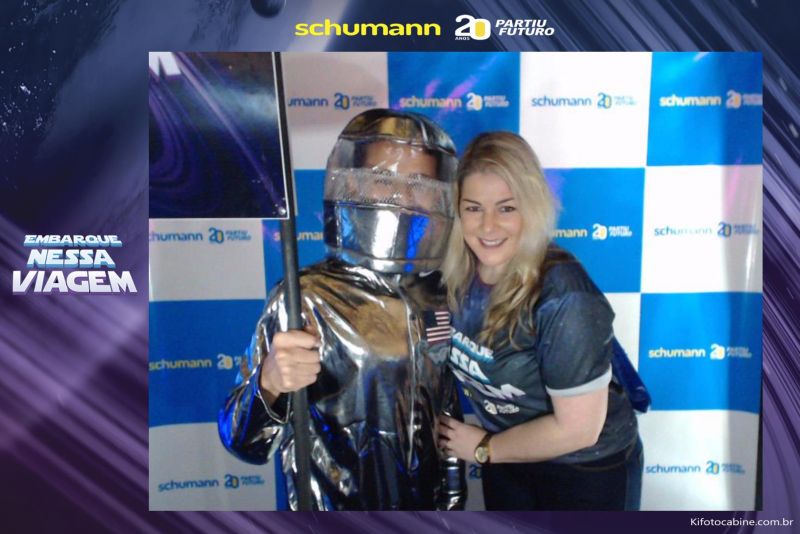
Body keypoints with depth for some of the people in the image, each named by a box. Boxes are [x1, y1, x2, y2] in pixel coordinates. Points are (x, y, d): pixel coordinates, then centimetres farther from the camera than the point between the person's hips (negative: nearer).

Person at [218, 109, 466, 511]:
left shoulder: (440, 294, -7)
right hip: (336, 506, -4)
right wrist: (269, 385, -38)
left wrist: (451, 497, 12)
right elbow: (246, 443, -20)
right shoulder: (304, 300, -22)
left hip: (425, 505, 5)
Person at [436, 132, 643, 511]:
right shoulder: (455, 273, -15)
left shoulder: (563, 297, -31)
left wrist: (482, 448, -14)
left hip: (586, 471, -4)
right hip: (507, 461, 5)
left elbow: (577, 428, -25)